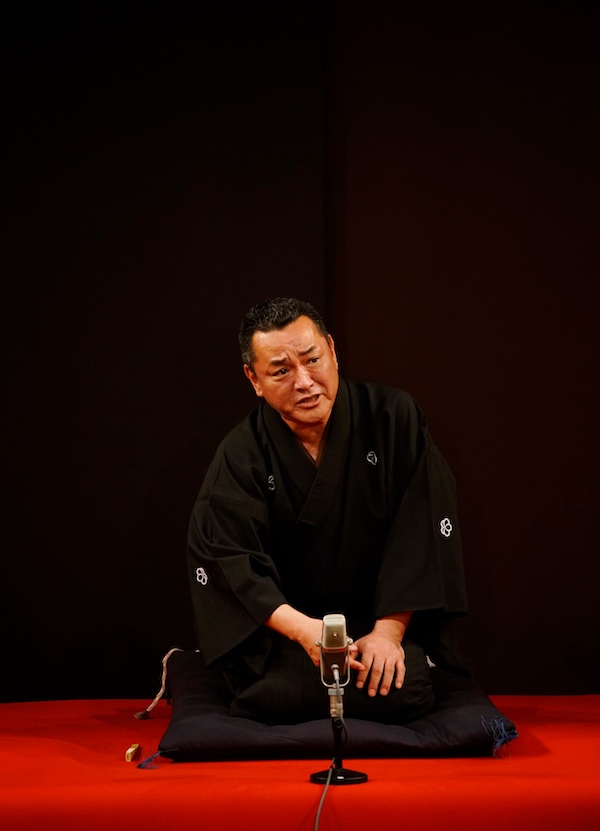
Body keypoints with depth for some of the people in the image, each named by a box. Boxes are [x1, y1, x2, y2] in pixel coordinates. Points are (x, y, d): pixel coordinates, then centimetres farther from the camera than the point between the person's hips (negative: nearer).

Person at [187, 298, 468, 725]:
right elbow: (230, 560, -15)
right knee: (274, 697, -28)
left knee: (403, 693, -27)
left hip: (384, 613, 1)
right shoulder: (241, 457, -9)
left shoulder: (394, 419, -8)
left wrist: (389, 631, -16)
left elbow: (421, 529, -9)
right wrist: (302, 629, -31)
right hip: (288, 622, 0)